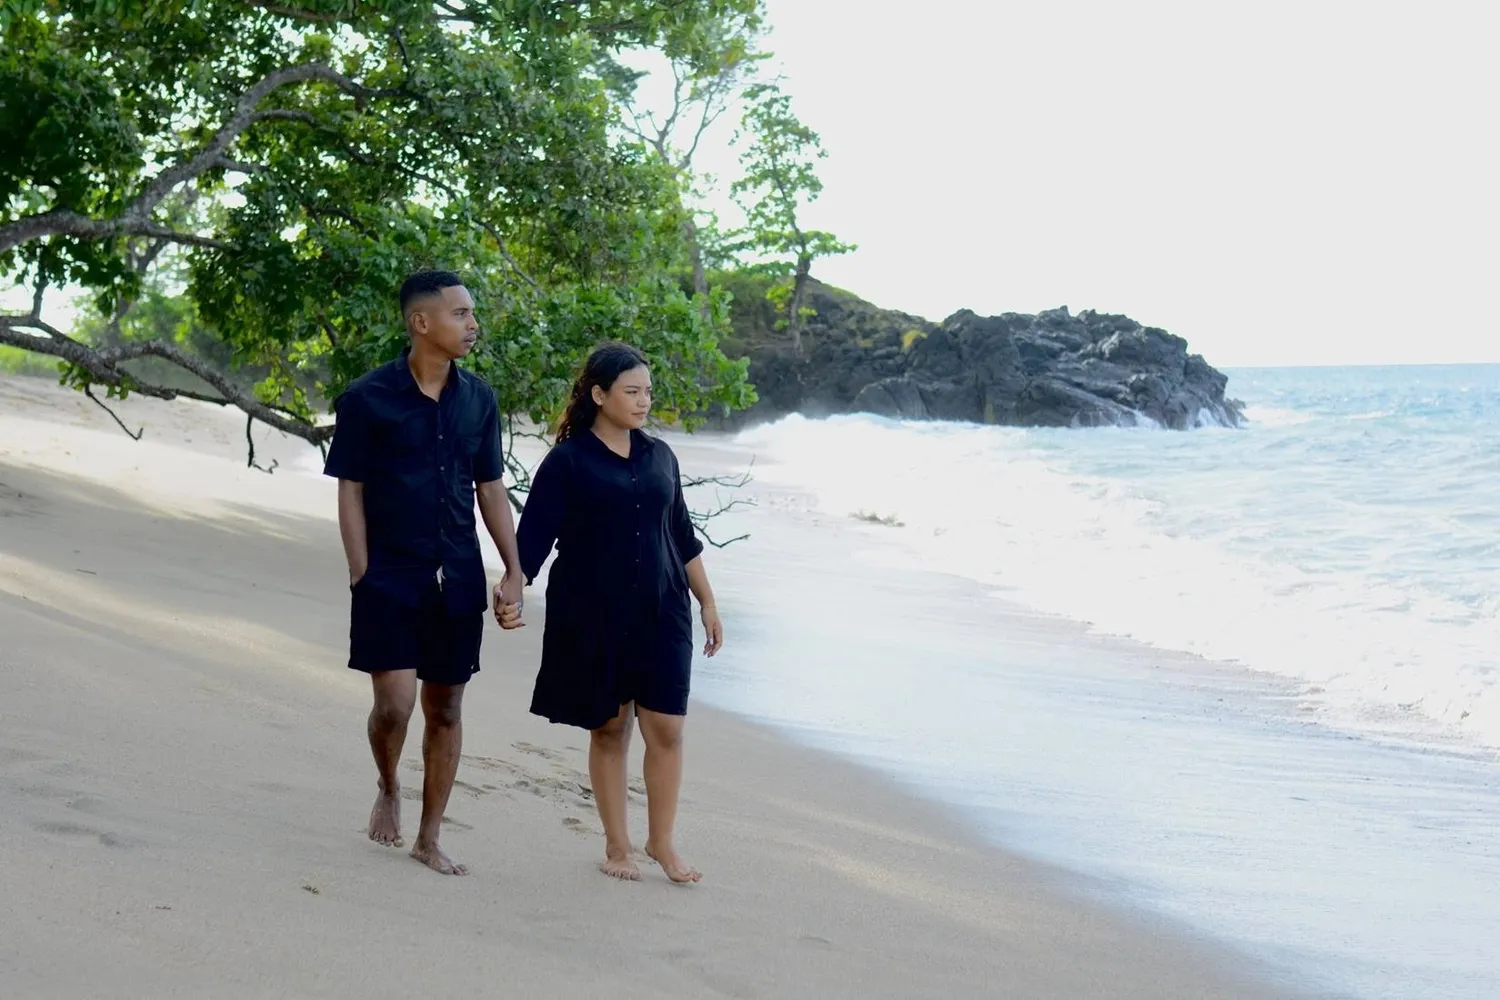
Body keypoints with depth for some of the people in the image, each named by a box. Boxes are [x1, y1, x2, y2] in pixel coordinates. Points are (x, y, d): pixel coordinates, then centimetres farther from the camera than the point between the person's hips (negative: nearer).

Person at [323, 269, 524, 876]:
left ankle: (429, 839, 20)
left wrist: (514, 573, 7)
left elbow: (490, 490, 12)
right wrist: (361, 575, -10)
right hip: (391, 575, -4)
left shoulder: (477, 399, 7)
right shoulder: (368, 399, -6)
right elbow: (350, 492, -4)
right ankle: (387, 791, 21)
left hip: (458, 577, 4)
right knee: (395, 703, -12)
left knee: (446, 709, 8)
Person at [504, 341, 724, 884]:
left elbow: (683, 536, 16)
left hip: (661, 614, 4)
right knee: (609, 729, 6)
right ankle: (617, 844, 20)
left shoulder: (659, 457, 8)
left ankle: (661, 842, 16)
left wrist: (708, 603, 17)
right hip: (593, 616, -3)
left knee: (666, 728, 0)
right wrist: (512, 594, -25)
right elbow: (533, 536, -10)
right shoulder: (567, 462, -6)